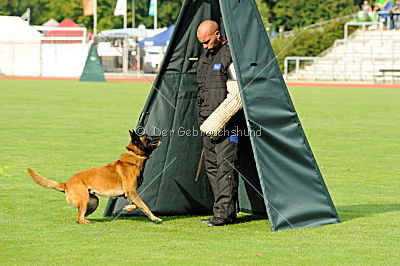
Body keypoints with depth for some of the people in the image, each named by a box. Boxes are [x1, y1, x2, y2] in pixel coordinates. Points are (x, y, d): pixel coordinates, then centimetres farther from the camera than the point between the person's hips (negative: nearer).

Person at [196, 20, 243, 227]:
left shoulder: (232, 56, -10)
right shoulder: (205, 57, 17)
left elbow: (237, 96, -15)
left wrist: (217, 122, -17)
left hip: (227, 124, -9)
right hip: (209, 123, 9)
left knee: (225, 165, -10)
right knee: (211, 165, 8)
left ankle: (225, 212, -10)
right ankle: (221, 212, 12)